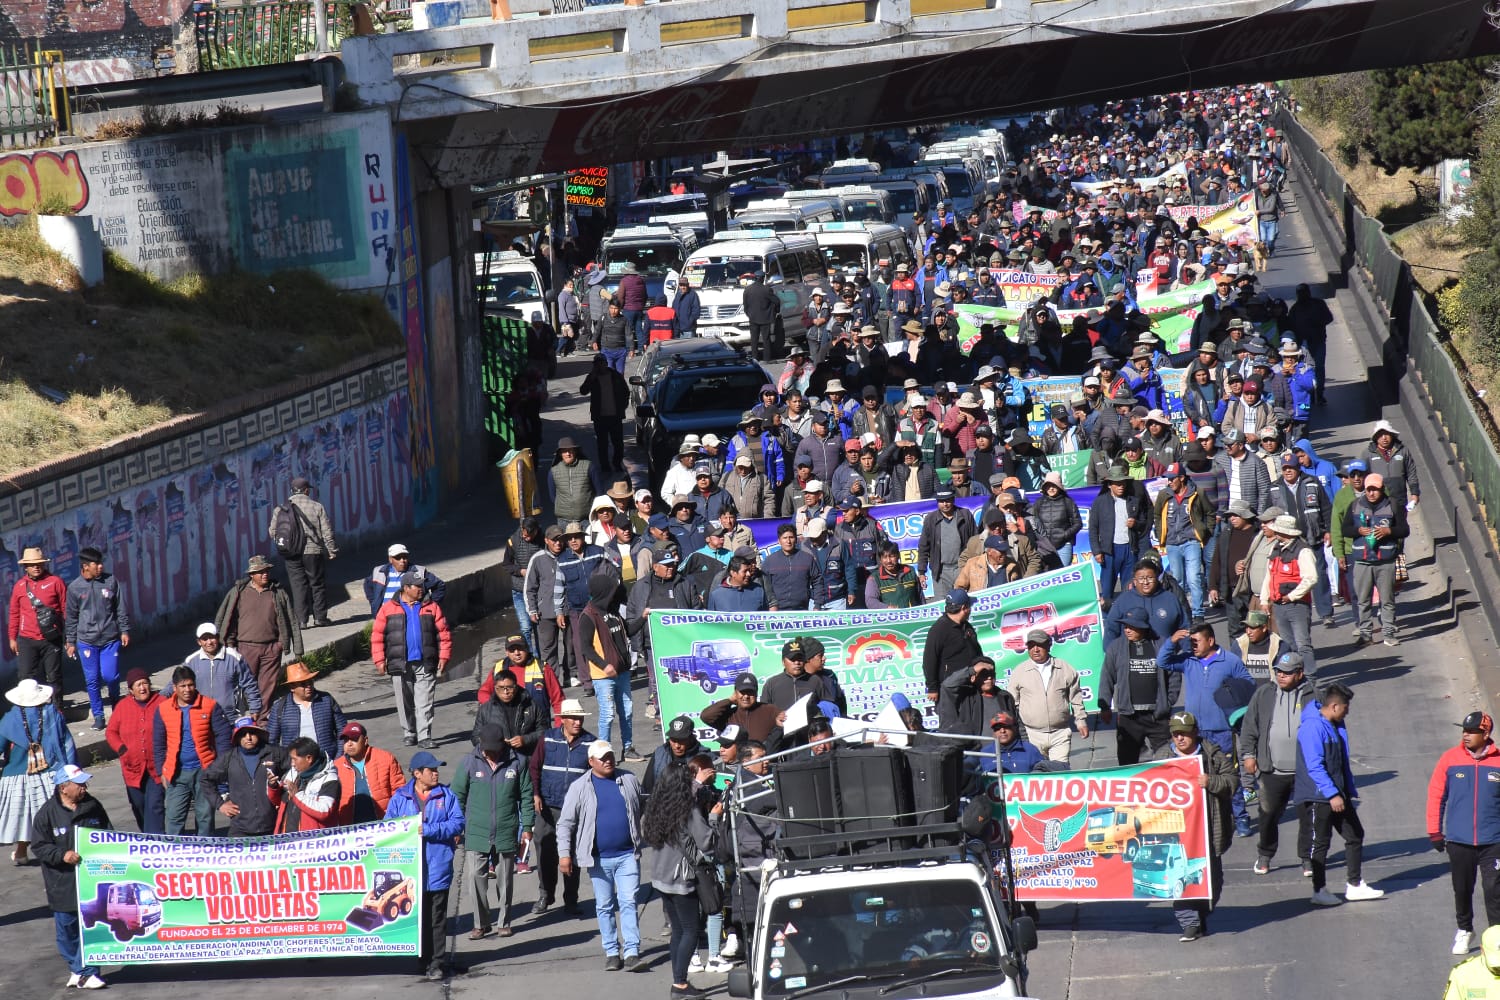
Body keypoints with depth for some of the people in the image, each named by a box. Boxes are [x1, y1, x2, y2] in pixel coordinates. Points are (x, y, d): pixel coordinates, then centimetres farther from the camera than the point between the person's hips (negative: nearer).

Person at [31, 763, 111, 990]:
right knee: (67, 927, 10)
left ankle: (84, 971, 2)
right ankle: (76, 967, 28)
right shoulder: (48, 813, -8)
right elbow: (39, 846, -6)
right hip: (63, 884, -2)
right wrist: (62, 855, -19)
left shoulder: (93, 807, 2)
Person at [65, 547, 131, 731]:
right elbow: (71, 617, 7)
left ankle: (117, 705, 24)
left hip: (110, 639, 0)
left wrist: (124, 630, 4)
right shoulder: (75, 588, -2)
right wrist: (71, 642, 8)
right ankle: (98, 715, 15)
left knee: (110, 676, -5)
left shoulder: (111, 581, -2)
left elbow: (121, 608, 6)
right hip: (86, 640, 0)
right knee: (92, 680, 2)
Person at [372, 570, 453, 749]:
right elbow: (377, 635, 2)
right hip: (400, 665, 0)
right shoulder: (388, 609, 3)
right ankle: (409, 733, 20)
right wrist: (379, 660, -5)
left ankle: (425, 735, -4)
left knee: (425, 703, -4)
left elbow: (444, 634, 6)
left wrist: (444, 657, -2)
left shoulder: (431, 608, 6)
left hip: (425, 665, 0)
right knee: (405, 703, 8)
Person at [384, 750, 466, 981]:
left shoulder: (446, 795, 4)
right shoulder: (400, 797, 6)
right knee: (416, 917, 6)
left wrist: (428, 830, -14)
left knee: (437, 919, 3)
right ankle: (422, 961, 15)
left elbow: (458, 823, -5)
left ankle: (435, 964, 7)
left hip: (438, 868, -1)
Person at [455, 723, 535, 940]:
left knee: (505, 879, 10)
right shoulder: (469, 763, -4)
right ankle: (481, 924, 6)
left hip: (506, 833, 0)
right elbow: (458, 797, 3)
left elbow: (526, 797, 4)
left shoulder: (517, 763, -3)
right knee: (477, 877, -5)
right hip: (476, 833, 0)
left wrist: (527, 827, 3)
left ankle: (504, 922, 24)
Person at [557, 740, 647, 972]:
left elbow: (642, 811, 16)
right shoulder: (579, 788, 0)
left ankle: (632, 953, -9)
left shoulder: (629, 781, 6)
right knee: (605, 906, 7)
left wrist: (640, 843, 15)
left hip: (627, 855, 0)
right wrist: (564, 854, -7)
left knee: (628, 902, -6)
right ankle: (611, 953, 15)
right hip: (599, 858, 0)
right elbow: (565, 824, 1)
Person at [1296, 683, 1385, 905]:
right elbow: (1314, 766, -25)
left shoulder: (1337, 726, 11)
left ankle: (1354, 885, 19)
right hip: (1319, 796, -9)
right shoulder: (1313, 728, -20)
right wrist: (1332, 795, -27)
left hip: (1338, 794, 9)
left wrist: (1349, 791, 19)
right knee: (1321, 843, 1)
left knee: (1355, 835, 11)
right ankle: (1319, 891, 11)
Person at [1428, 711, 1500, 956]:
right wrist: (1434, 832, 2)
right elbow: (1436, 796, 3)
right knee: (1462, 889, 13)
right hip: (1458, 841, 2)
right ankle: (1464, 931, 32)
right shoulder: (1450, 759, -2)